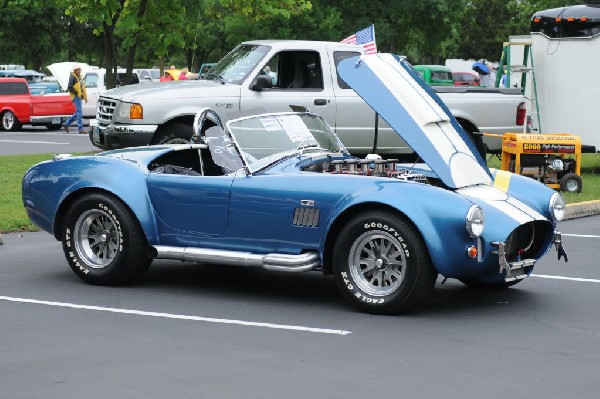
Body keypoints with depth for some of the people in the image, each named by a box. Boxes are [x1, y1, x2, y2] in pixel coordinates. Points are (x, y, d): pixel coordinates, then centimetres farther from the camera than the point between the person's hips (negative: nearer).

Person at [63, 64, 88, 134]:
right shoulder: (72, 78, -11)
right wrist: (76, 93, -16)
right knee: (79, 112, -11)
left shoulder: (80, 77, 17)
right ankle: (80, 129, -10)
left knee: (77, 113, 14)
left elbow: (83, 87, 23)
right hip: (76, 97, -9)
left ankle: (66, 124, 25)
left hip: (79, 97, 9)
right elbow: (69, 88, -17)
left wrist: (85, 97, 17)